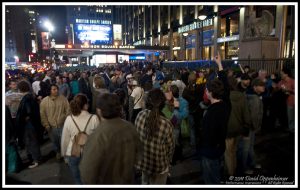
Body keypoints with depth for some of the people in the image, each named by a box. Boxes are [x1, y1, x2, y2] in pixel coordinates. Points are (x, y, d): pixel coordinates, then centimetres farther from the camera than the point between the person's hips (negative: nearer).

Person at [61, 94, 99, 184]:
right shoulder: (94, 118, -18)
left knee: (78, 180, 20)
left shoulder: (69, 119, -11)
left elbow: (65, 139, -1)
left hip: (73, 155, 2)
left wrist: (64, 153, 15)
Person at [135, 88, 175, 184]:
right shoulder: (166, 124, -28)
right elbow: (170, 146, -14)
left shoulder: (140, 115, -18)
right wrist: (168, 161, 7)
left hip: (142, 160, 4)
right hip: (159, 164, -3)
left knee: (145, 183, 29)